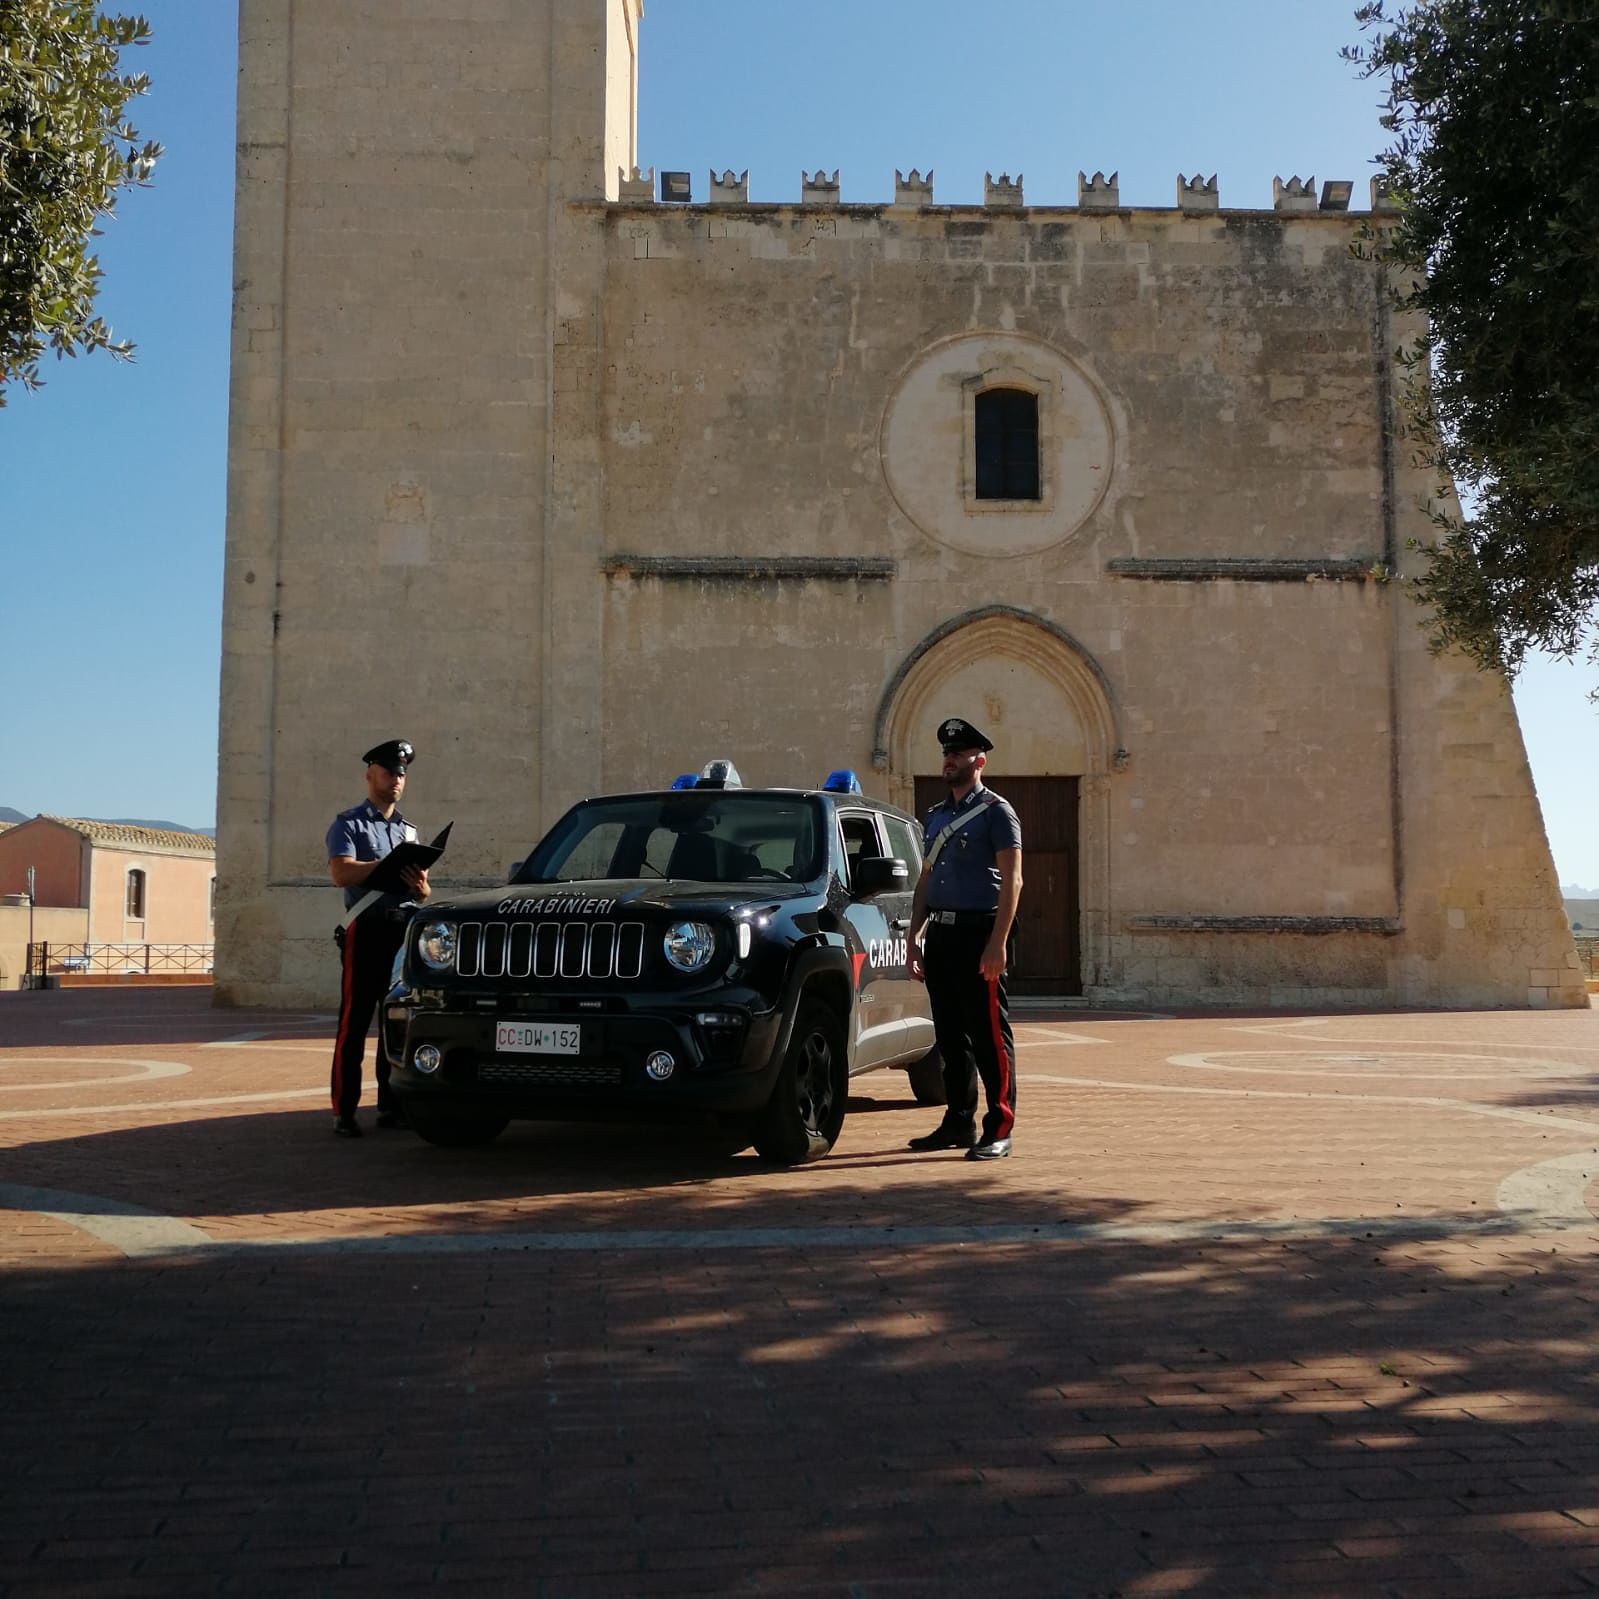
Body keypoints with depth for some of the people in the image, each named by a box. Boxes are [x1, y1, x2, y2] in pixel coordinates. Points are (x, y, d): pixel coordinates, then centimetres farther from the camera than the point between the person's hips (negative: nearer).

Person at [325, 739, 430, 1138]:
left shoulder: (408, 830, 21)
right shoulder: (348, 823, 3)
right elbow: (340, 872, -14)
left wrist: (420, 887, -5)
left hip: (406, 929, 6)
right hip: (367, 928, -6)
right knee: (354, 1022, -6)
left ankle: (390, 1105, 12)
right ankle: (344, 1111, -6)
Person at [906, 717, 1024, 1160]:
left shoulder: (996, 812, -4)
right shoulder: (935, 816, 17)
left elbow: (1012, 881, -10)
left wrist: (997, 943, -19)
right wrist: (914, 939, 13)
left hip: (979, 931, -7)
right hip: (941, 933, 7)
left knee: (989, 1036, -5)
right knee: (950, 1036, 11)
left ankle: (999, 1130, -1)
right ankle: (958, 1123, 20)